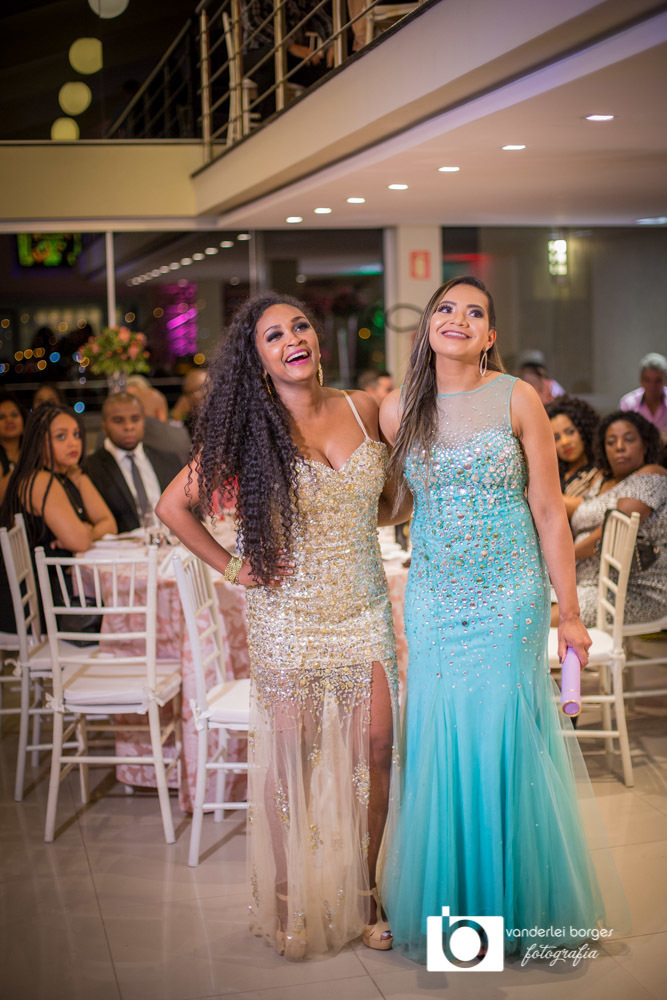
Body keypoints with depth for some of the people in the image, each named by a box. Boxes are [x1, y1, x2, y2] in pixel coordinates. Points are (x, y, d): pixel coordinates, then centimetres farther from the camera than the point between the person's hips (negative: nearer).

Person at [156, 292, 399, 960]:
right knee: (289, 758, 4)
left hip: (363, 608, 3)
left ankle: (363, 893, 20)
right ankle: (289, 904, 19)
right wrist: (231, 568, -4)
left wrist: (358, 521, 5)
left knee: (374, 747, 3)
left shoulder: (362, 409, 2)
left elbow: (388, 494, 21)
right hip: (290, 616, -3)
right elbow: (173, 505, -2)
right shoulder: (252, 432, -6)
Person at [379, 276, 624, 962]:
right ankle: (446, 904, 24)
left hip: (510, 598, -2)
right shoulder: (397, 410, 3)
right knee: (439, 746, 6)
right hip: (433, 602, 2)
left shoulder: (517, 400, -4)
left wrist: (569, 613, -3)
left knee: (506, 744, 2)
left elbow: (549, 512, -3)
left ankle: (519, 905, 21)